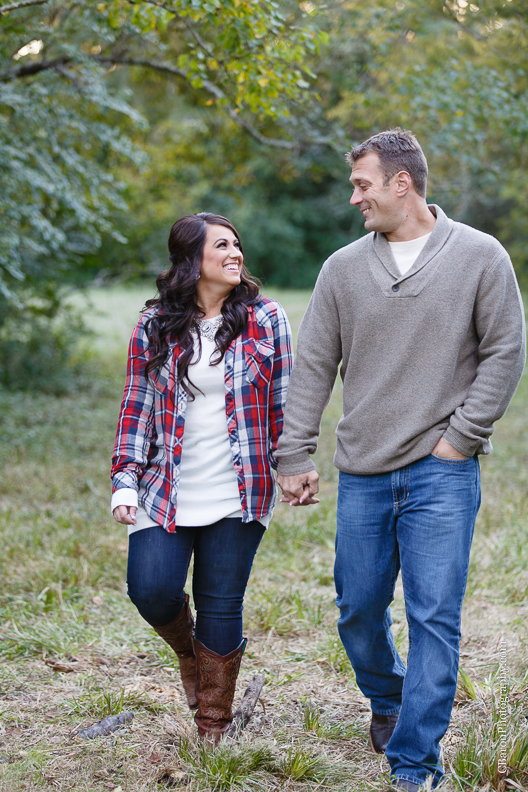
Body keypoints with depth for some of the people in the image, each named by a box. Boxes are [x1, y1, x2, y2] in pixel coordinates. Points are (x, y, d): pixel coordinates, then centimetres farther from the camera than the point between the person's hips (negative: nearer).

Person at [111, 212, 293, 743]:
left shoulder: (264, 318, 2)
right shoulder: (155, 327, 2)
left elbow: (284, 400, 6)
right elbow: (137, 406, 5)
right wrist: (125, 482, -1)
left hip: (238, 496, -1)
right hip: (166, 494, 1)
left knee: (221, 605, 3)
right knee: (153, 591, -10)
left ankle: (212, 729, 19)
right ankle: (186, 649, 27)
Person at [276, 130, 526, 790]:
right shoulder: (343, 268, 6)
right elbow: (312, 366, 8)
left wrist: (459, 437, -7)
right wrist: (293, 457, 3)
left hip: (442, 474, -3)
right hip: (362, 475, 3)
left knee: (433, 618, -6)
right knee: (358, 610, 11)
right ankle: (387, 697, 41)